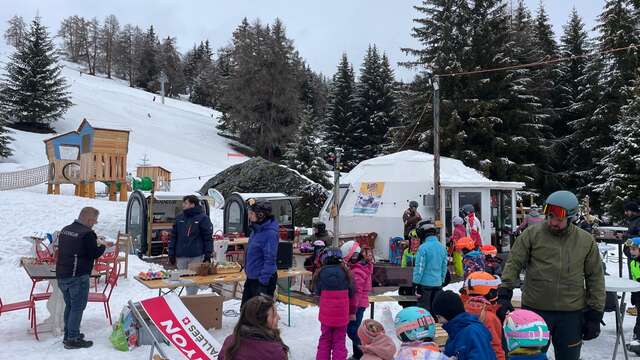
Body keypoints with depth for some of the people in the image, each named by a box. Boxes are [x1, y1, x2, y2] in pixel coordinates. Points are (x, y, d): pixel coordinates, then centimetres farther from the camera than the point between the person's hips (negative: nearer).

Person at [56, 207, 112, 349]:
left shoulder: (65, 230, 10)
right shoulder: (87, 233, -17)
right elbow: (95, 253, -13)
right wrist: (103, 246, 6)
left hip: (61, 275, 8)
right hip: (78, 277, -8)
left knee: (69, 305, 19)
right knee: (77, 307, 0)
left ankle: (68, 335, 27)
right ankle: (72, 340, 4)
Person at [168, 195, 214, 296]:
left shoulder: (203, 218, -4)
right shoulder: (179, 218, 9)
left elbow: (208, 238, -4)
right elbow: (173, 237, 12)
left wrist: (208, 256, -8)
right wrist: (171, 254, 7)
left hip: (196, 257, -4)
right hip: (181, 256, 5)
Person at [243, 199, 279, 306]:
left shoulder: (270, 233, -23)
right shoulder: (256, 229, 5)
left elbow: (270, 260, -24)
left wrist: (263, 282, -23)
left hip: (264, 279, -9)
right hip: (251, 277, 9)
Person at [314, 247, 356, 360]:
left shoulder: (320, 273, -7)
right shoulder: (346, 272, -6)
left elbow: (317, 292, 1)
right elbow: (352, 294, 0)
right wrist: (352, 311, 11)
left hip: (326, 313, 1)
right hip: (342, 314, -1)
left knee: (325, 339, 17)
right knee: (339, 341, 10)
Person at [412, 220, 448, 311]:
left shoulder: (423, 247, -16)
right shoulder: (442, 247, 5)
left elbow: (419, 267, -14)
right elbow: (444, 267, 12)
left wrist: (416, 283, -6)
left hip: (425, 283, -6)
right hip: (438, 283, 6)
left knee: (424, 309, 2)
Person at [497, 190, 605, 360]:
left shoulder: (586, 241, 1)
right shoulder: (532, 234, -5)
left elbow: (595, 278, 6)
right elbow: (513, 265, -4)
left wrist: (595, 314, 4)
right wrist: (504, 294, -14)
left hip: (572, 314, 2)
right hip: (535, 310, -1)